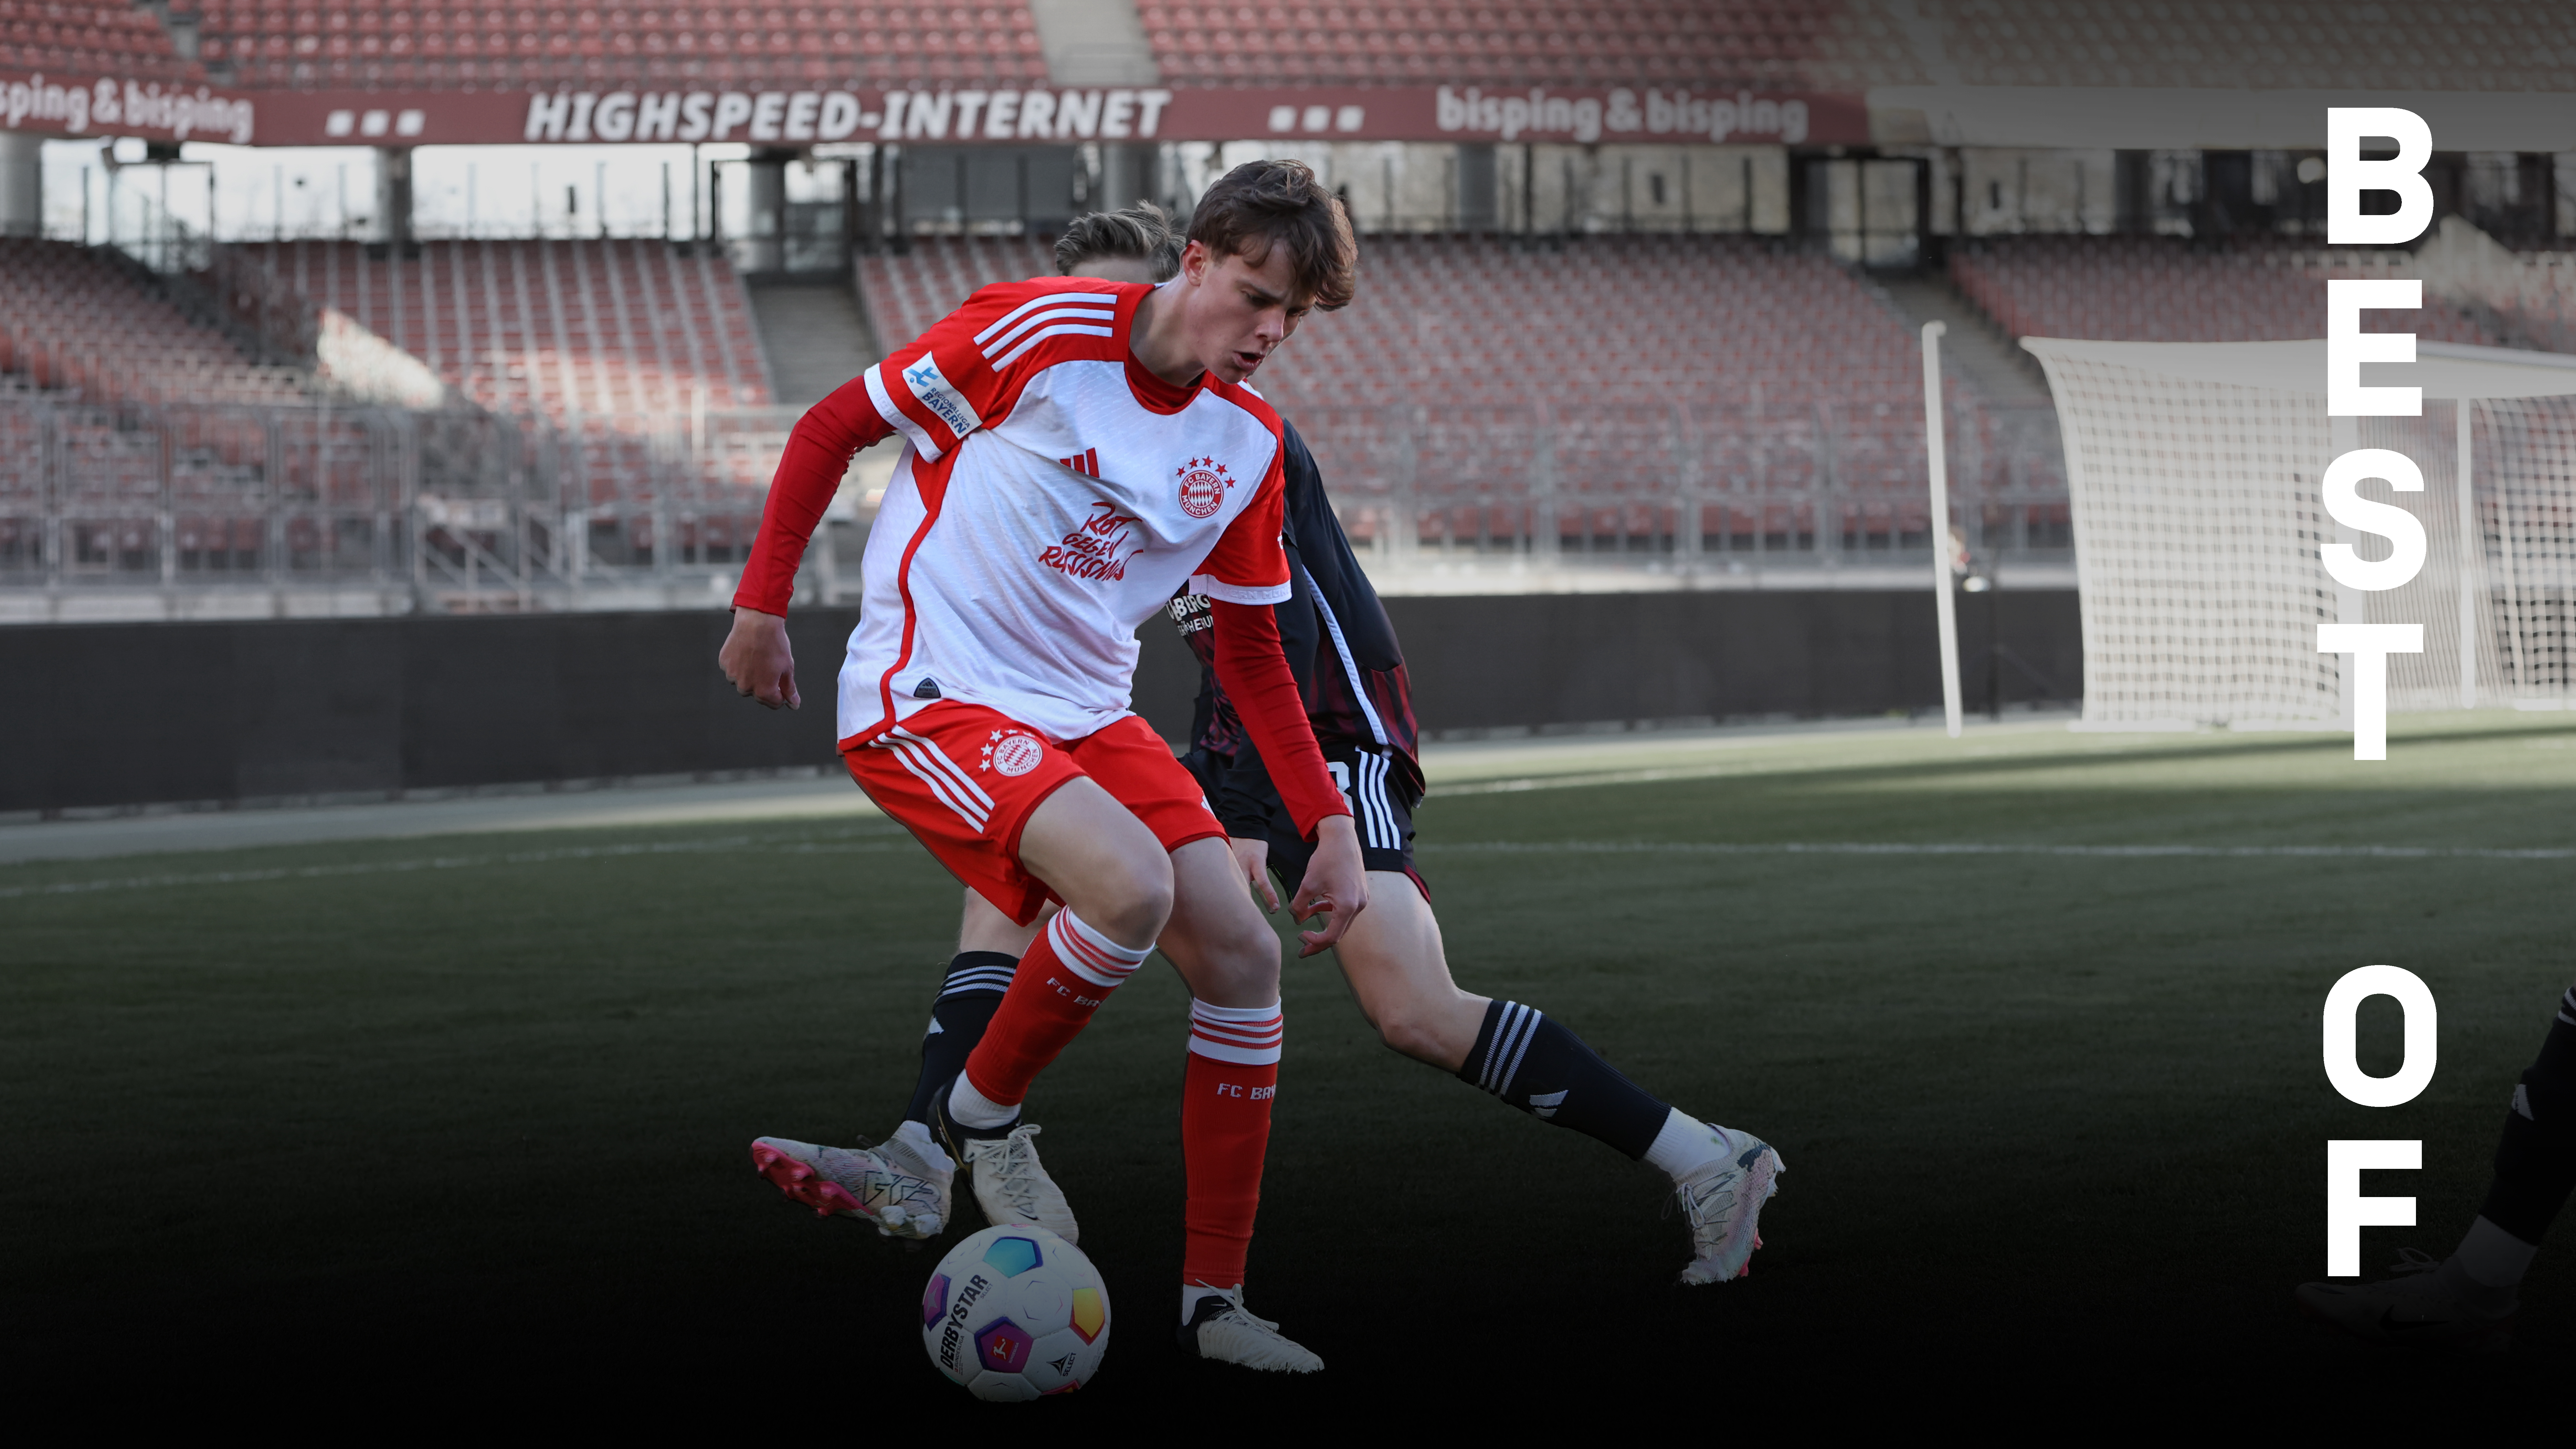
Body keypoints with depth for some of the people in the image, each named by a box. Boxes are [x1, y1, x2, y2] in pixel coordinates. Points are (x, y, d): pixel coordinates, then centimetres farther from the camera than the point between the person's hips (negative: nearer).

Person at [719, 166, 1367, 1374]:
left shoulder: (1249, 443, 6)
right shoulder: (1040, 334, -13)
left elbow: (1249, 651, 16)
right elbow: (832, 426, -4)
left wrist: (1330, 826, 11)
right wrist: (762, 604, -3)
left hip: (1085, 714, 7)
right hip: (931, 695, -7)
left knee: (1241, 956, -7)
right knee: (1131, 884, -31)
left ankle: (1214, 1301, 3)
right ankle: (964, 1138, -9)